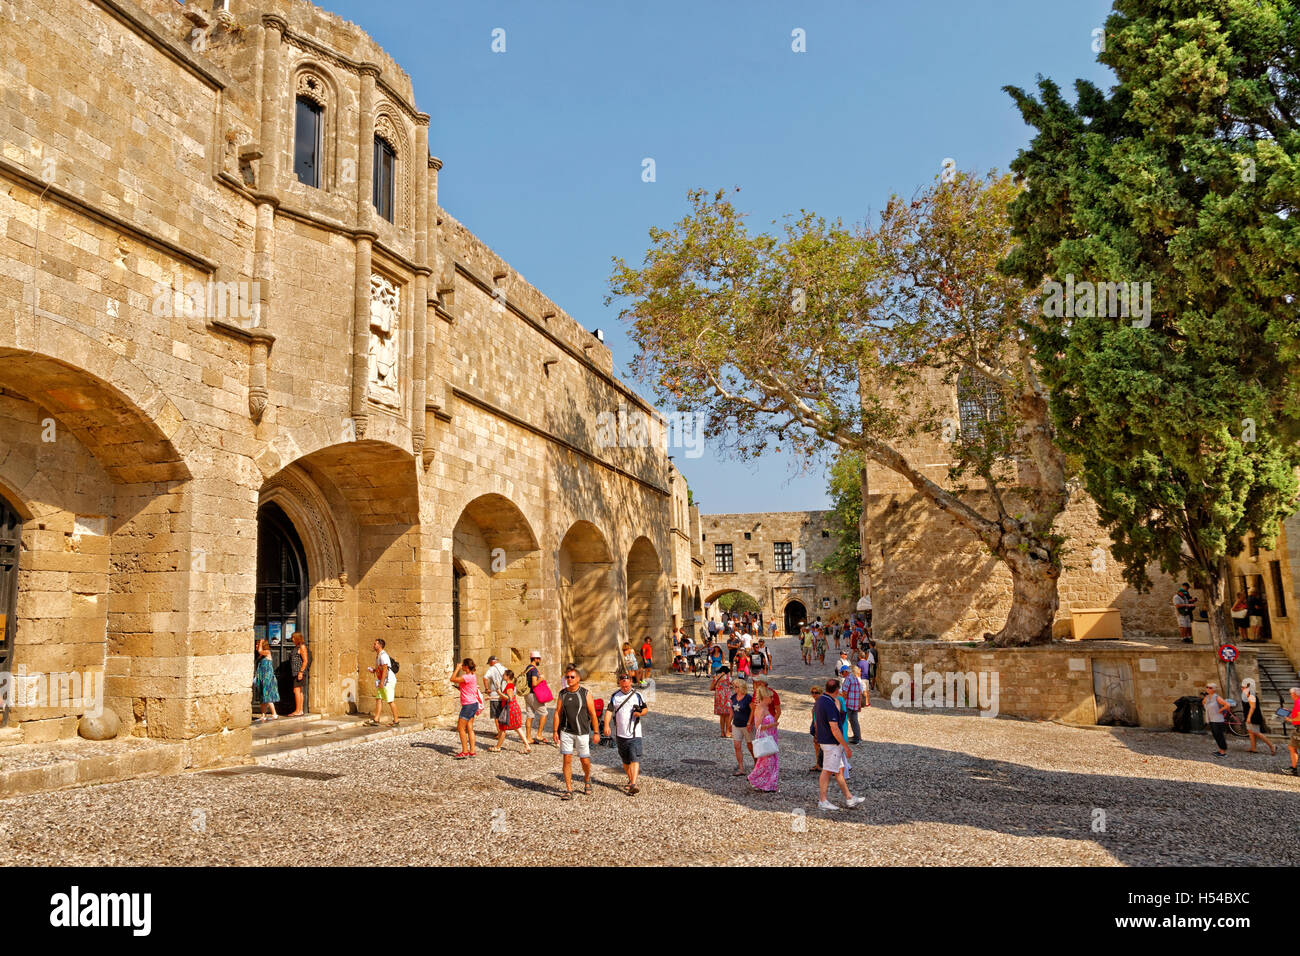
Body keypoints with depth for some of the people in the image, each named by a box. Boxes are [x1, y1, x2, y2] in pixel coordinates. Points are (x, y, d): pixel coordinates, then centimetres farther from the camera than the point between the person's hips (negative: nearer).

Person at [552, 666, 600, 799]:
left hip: (582, 732, -1)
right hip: (566, 732, 1)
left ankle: (587, 779, 36)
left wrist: (596, 732, -5)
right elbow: (557, 713, 5)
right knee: (567, 760, -3)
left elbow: (593, 714, -3)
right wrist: (555, 731, -1)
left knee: (585, 760, 5)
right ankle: (569, 790, 3)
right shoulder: (562, 694, 3)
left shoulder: (585, 694, -4)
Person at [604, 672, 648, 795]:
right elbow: (609, 710, -2)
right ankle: (630, 779, 32)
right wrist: (606, 725, -16)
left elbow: (645, 709, 11)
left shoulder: (637, 695, 2)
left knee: (635, 758, -14)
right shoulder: (614, 696, 5)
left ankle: (634, 784, -21)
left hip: (634, 734, -3)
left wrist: (640, 712, -13)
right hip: (620, 734, 3)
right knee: (625, 760, 13)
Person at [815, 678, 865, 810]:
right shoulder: (830, 705, -24)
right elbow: (834, 729, -25)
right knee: (827, 771, -1)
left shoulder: (819, 701, 7)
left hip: (823, 739, 10)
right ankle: (822, 802, 6)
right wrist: (846, 747, -18)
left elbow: (816, 722, 17)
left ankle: (849, 798, 21)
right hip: (832, 743, -10)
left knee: (839, 770, 14)